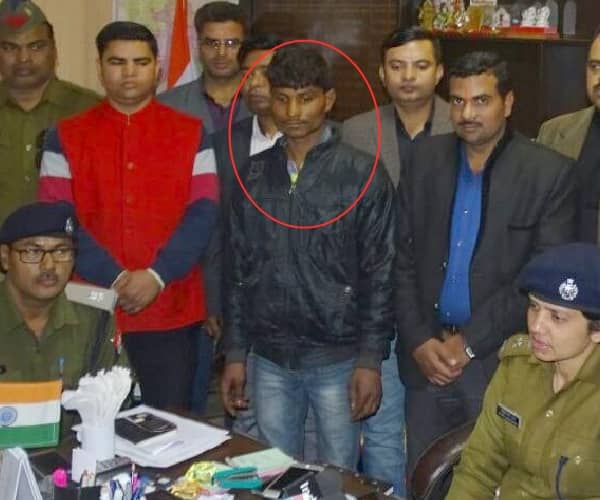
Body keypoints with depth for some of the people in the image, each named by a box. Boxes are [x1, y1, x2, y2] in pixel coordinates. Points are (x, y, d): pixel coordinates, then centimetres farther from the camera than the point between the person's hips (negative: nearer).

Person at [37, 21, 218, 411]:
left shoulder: (191, 134, 6)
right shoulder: (66, 137, 5)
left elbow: (203, 214, -3)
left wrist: (157, 275, -15)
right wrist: (113, 278, -14)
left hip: (172, 313, 0)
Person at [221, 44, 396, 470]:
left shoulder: (363, 174, -6)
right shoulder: (253, 175, 5)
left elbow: (380, 274, -6)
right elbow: (238, 268, 9)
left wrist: (370, 359, -10)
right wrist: (235, 353, 6)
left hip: (339, 360, -3)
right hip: (269, 360, 3)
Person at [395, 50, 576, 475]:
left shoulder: (549, 173, -7)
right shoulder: (427, 159, 5)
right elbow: (403, 258, 5)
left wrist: (469, 343, -11)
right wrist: (418, 341, -4)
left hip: (500, 360, -3)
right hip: (427, 356, 4)